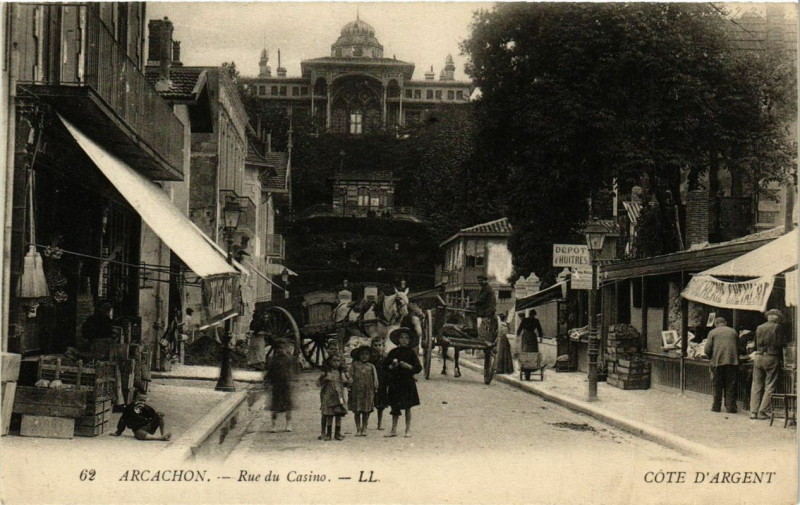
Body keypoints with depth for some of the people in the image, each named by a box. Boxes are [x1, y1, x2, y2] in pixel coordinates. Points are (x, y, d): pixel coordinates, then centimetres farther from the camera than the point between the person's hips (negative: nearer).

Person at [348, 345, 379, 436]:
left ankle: (364, 429, 11)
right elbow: (350, 376, 4)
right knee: (357, 411, 2)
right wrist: (350, 387, -3)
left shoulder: (371, 366, 10)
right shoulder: (354, 365, 5)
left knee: (366, 412, 2)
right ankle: (358, 429, 9)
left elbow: (375, 378, 12)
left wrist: (375, 388, 5)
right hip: (357, 390, -1)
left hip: (368, 391, 1)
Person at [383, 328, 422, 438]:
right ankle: (394, 430, 11)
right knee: (395, 407, 4)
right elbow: (384, 366, 9)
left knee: (407, 408, 3)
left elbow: (418, 368, 0)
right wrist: (391, 366, -10)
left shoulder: (411, 353, 1)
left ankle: (408, 430, 10)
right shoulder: (393, 352, 5)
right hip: (395, 382, 2)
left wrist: (409, 366, -16)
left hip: (407, 382, -2)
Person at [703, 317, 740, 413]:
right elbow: (738, 348, 15)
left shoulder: (712, 332, 5)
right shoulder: (733, 331, 13)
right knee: (730, 386, 6)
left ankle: (716, 406, 12)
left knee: (717, 385, 8)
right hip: (732, 361, 1)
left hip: (717, 362, -1)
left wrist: (711, 358, 15)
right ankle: (730, 407, 5)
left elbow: (707, 350, -1)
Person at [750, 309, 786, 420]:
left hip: (758, 357, 5)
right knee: (769, 387, 1)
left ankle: (753, 412, 8)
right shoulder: (777, 327, -6)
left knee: (756, 386, 9)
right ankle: (763, 412, -2)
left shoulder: (759, 328, 9)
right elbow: (780, 344, -9)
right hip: (771, 358, -5)